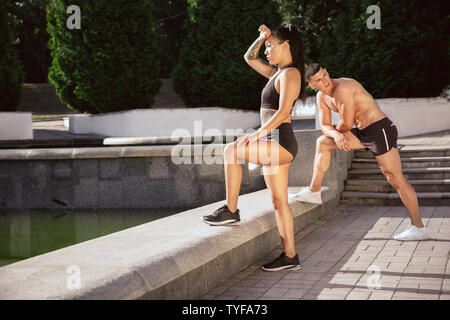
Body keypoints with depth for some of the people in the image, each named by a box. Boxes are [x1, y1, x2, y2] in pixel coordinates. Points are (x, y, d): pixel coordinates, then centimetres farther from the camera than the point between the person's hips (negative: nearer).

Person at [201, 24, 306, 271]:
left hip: (281, 143, -10)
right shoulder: (277, 73, 19)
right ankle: (290, 256, 12)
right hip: (273, 146, 10)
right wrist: (262, 38, 15)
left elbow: (283, 112, -19)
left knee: (231, 151, -19)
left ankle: (231, 210, -13)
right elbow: (249, 58, 30)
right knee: (278, 201, 8)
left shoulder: (290, 74, -8)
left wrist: (257, 134, -21)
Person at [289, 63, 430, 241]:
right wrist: (335, 135, -16)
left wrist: (336, 130, 4)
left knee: (395, 179, -9)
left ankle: (418, 228, -3)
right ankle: (314, 192, 17)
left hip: (380, 129, -9)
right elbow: (325, 126, 7)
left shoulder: (343, 88, -20)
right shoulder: (322, 97, 9)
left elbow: (347, 124, -19)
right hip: (363, 133, 10)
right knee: (322, 142, 12)